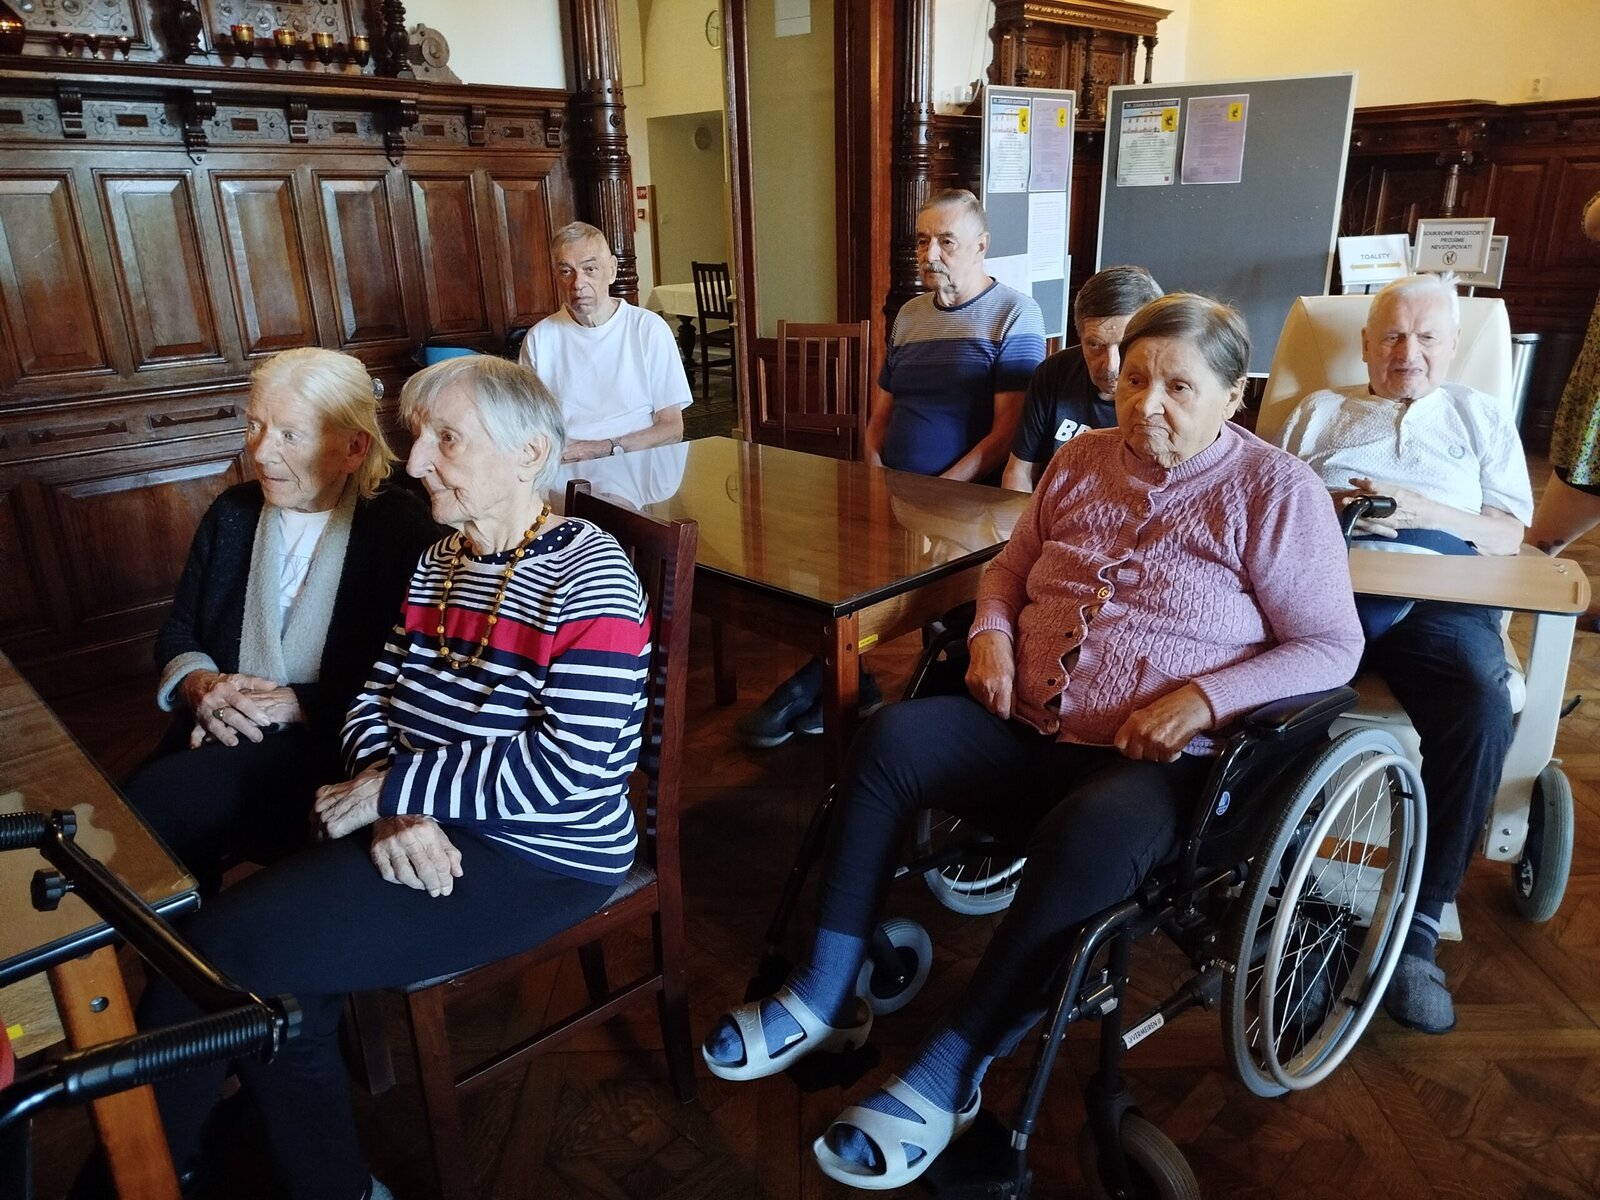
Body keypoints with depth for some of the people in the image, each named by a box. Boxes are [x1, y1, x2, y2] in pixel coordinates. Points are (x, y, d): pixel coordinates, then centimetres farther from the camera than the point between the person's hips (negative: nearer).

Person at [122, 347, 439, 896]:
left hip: (334, 744, -5)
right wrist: (200, 685, -5)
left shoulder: (401, 528, -8)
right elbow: (177, 633, 17)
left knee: (151, 805, -25)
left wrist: (299, 705, -18)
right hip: (219, 734, 6)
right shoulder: (233, 512, 12)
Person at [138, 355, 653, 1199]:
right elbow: (373, 701, 5)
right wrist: (396, 808, -15)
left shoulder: (589, 581, -17)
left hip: (541, 859, -7)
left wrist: (389, 788, -18)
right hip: (425, 830, 7)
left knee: (220, 949, -12)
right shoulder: (438, 562, 8)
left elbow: (567, 769, -25)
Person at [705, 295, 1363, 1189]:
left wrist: (1206, 698, -19)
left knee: (1087, 835, -37)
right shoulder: (1083, 460, 11)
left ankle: (947, 1077, -21)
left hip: (1159, 765, -5)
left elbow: (1333, 646, -5)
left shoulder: (1275, 490, -3)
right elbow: (1011, 568, 22)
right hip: (1028, 730, 5)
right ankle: (827, 999, -12)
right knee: (894, 740, -21)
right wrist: (992, 630, 0)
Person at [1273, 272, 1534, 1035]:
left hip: (1437, 593, 0)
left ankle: (1417, 925, -22)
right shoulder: (1319, 410, 31)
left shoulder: (1482, 416, 29)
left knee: (1482, 708, -34)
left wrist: (1423, 510, -3)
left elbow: (1509, 537, 17)